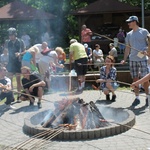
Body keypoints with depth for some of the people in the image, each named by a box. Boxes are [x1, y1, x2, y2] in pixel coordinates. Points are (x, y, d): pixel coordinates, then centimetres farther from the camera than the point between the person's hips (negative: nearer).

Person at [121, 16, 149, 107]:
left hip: (143, 59, -4)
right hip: (132, 60, 5)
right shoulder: (129, 34, 14)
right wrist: (124, 59, 8)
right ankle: (137, 98, 12)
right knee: (135, 79, 5)